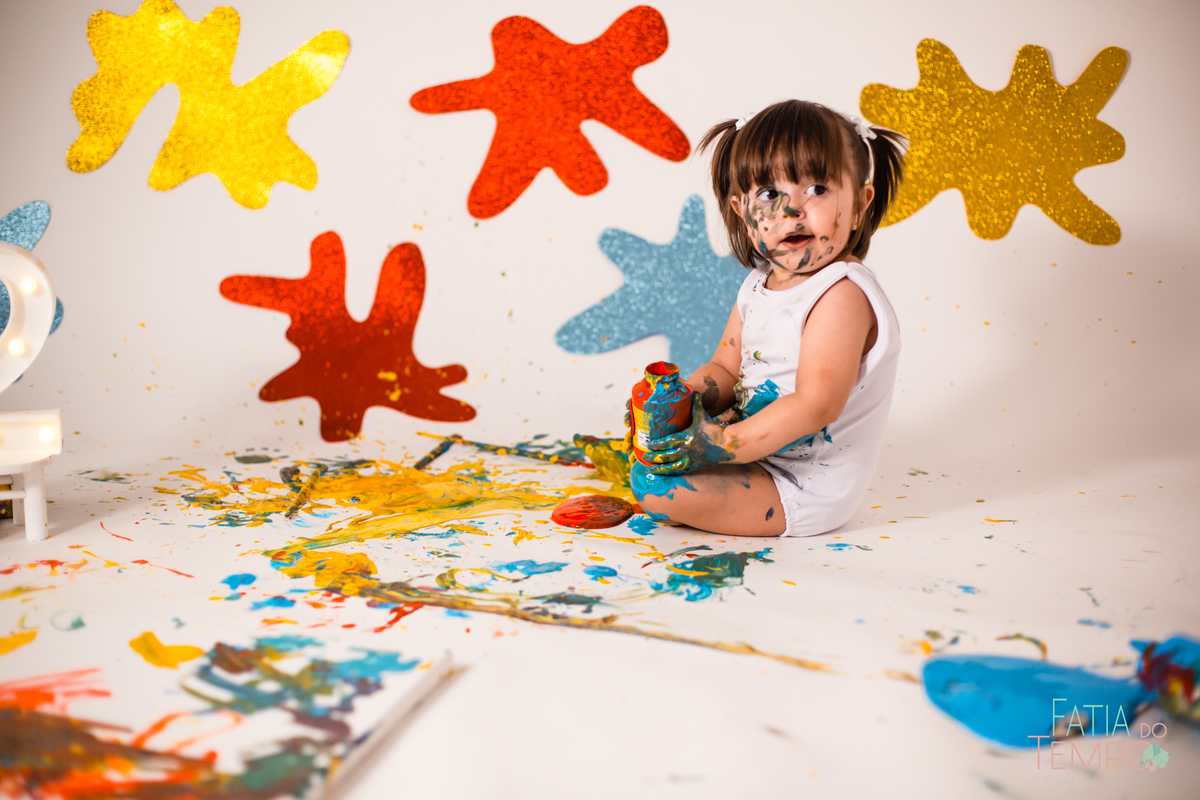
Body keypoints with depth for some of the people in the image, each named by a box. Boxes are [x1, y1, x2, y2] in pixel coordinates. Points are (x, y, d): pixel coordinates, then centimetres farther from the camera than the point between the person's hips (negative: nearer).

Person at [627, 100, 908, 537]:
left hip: (806, 491, -9)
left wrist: (724, 445, -31)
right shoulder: (758, 285, 5)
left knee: (657, 486, -18)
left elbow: (815, 405, -30)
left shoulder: (842, 295, -23)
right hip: (759, 455, 9)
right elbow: (726, 369, 12)